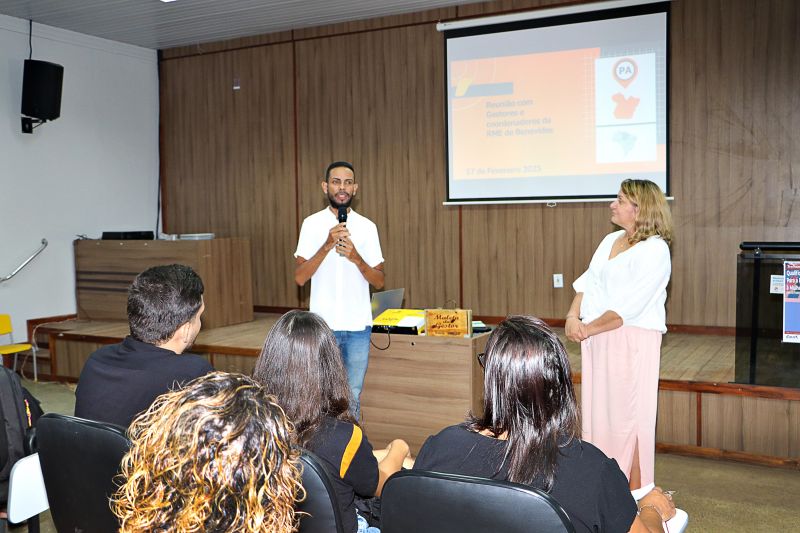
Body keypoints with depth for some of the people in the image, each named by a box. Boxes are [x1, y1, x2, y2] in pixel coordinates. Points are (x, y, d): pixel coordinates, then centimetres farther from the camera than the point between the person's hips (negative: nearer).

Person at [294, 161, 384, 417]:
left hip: (358, 325, 2)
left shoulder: (367, 227, 4)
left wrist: (356, 258, -16)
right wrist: (327, 245, -19)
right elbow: (300, 277, -8)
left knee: (352, 396, 9)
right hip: (323, 324, -1)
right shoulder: (312, 224, 0)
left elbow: (379, 281, 2)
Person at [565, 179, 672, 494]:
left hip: (631, 342, -8)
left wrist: (587, 329, -13)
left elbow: (626, 308, -19)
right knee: (597, 411, 13)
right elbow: (587, 283, 13)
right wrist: (573, 316, -4)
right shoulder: (611, 240, 14)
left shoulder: (655, 249, -12)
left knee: (627, 415, 0)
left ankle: (635, 492, 14)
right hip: (597, 340, 8)